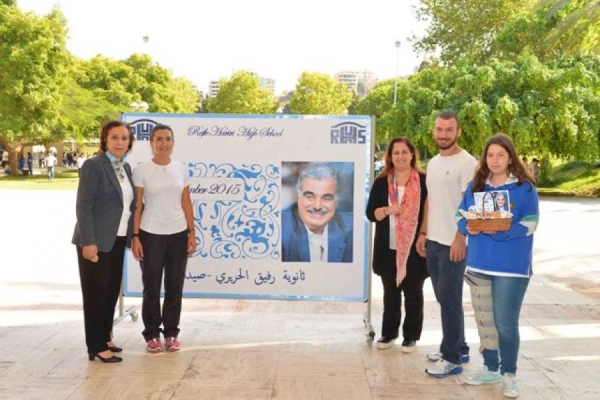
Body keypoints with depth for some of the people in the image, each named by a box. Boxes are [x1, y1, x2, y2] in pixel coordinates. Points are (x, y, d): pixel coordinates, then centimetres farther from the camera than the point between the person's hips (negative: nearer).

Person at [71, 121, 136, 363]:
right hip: (97, 240, -7)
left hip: (117, 240, 7)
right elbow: (83, 206, -16)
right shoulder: (93, 166, -12)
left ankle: (104, 338, 28)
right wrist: (88, 241, -21)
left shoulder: (126, 168, 11)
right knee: (96, 292, 2)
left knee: (112, 291, 14)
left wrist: (132, 236, 8)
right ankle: (96, 347, 11)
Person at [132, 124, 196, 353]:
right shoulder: (141, 170, -4)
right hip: (151, 235, -3)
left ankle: (171, 333, 22)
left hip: (178, 235, 3)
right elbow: (137, 205, -4)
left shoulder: (181, 169, 5)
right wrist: (135, 237, -8)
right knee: (152, 287, 6)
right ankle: (152, 335, 19)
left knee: (175, 287, 8)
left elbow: (186, 203, 7)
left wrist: (192, 233, 3)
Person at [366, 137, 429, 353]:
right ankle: (388, 332, 26)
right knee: (390, 292, 13)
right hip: (388, 249, 2)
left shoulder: (424, 181, -2)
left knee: (413, 292, 9)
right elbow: (370, 213, 3)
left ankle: (411, 335, 20)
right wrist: (387, 210, -16)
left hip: (414, 249, -2)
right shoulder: (381, 182, 5)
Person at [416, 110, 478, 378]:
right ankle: (458, 348, 27)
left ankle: (452, 358, 6)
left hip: (454, 243, -8)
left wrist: (460, 238, -20)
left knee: (450, 298, -4)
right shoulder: (433, 162, 14)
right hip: (434, 241, 8)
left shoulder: (467, 163, -12)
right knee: (444, 297, 14)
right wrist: (423, 233, 16)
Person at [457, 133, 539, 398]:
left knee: (505, 322, -3)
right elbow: (461, 216, 11)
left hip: (511, 266, -5)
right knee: (484, 320, 13)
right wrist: (468, 227, -12)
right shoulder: (475, 186, 9)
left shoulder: (525, 188, -5)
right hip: (479, 264, 5)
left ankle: (509, 375, 14)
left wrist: (498, 231, -24)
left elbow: (529, 225, -12)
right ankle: (490, 369, 28)